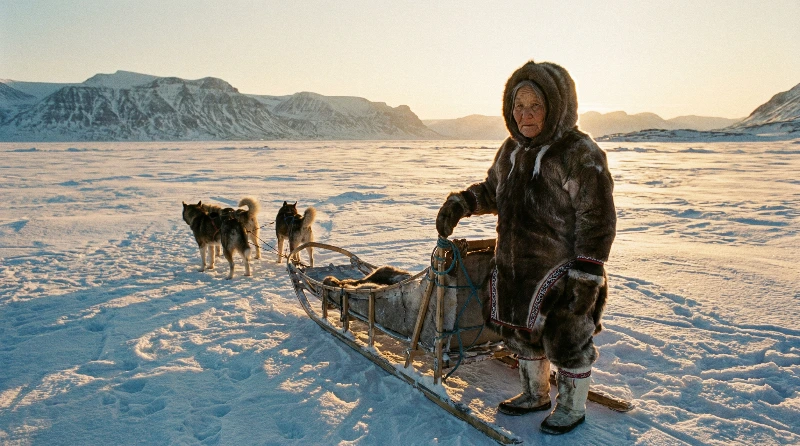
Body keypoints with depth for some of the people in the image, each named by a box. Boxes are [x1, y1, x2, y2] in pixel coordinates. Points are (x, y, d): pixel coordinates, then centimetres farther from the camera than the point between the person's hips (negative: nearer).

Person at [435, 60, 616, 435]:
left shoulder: (580, 153, -18)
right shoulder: (512, 150, 5)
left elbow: (598, 220, -18)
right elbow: (493, 190, 21)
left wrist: (586, 277, -20)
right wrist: (460, 203, 3)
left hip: (561, 273, -7)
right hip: (514, 268, 7)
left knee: (566, 342, 10)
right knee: (522, 333, 21)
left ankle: (572, 407, 34)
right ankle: (535, 394, 45)